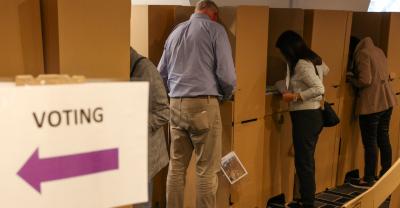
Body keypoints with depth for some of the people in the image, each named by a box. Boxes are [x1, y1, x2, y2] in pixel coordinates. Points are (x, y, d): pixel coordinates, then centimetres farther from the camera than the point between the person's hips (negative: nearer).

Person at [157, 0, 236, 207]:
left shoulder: (175, 32, 18)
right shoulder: (215, 29, 1)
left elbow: (161, 74, 20)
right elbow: (226, 74, -6)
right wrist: (226, 95, 12)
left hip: (175, 105, 6)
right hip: (203, 104, -6)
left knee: (176, 166, 10)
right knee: (206, 169, 0)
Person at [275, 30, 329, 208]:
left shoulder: (301, 64, -17)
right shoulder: (314, 59, 11)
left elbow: (319, 89, -24)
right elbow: (325, 71, 33)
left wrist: (294, 96, -19)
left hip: (305, 116, -10)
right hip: (314, 114, 10)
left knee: (303, 161, -3)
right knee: (308, 159, 16)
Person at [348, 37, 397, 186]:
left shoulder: (362, 53, -11)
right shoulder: (378, 50, 14)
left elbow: (365, 80, -19)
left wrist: (350, 79, -2)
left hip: (371, 104, -8)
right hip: (387, 101, 8)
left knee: (370, 142, -1)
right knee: (384, 139, 16)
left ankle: (369, 179, 5)